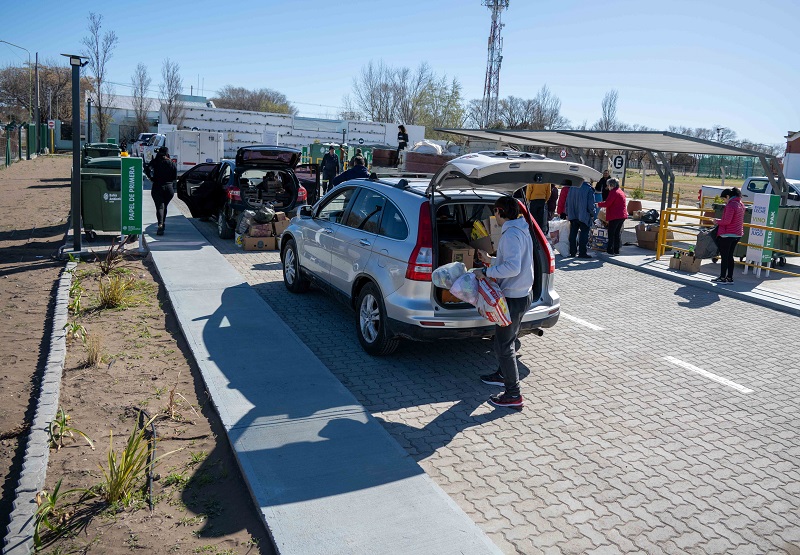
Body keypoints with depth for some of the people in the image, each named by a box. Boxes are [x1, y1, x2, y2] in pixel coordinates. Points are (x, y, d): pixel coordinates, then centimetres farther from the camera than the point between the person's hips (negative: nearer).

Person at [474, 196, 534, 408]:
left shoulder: (511, 234, -21)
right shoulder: (521, 231, 11)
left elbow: (513, 268, -32)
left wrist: (486, 272, -23)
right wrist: (491, 260, 24)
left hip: (513, 298, -10)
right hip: (521, 295, 10)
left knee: (503, 345, -4)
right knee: (506, 340, 25)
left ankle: (513, 394, 1)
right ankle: (503, 375, 43)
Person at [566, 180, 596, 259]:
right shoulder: (589, 189, -10)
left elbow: (567, 202, 13)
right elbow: (591, 204, -10)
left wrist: (567, 214, 19)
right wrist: (592, 214, 2)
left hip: (572, 216, 5)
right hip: (584, 216, -5)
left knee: (573, 234, 11)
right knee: (584, 234, -1)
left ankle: (572, 251, 14)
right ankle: (582, 253, -3)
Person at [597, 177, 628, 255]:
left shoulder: (613, 192, -13)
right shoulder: (621, 191, 17)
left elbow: (607, 203, -16)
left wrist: (598, 204, -1)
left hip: (615, 216, -9)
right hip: (622, 215, 9)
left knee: (611, 233, -4)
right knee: (618, 233, 13)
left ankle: (610, 251, -4)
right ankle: (616, 251, 16)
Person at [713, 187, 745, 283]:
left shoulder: (731, 205, -17)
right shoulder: (741, 204, 13)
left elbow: (727, 221, -23)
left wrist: (717, 221, -6)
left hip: (728, 234, -9)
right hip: (738, 234, 9)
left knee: (724, 256, -1)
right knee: (730, 256, 14)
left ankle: (723, 278, 2)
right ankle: (730, 277, 16)